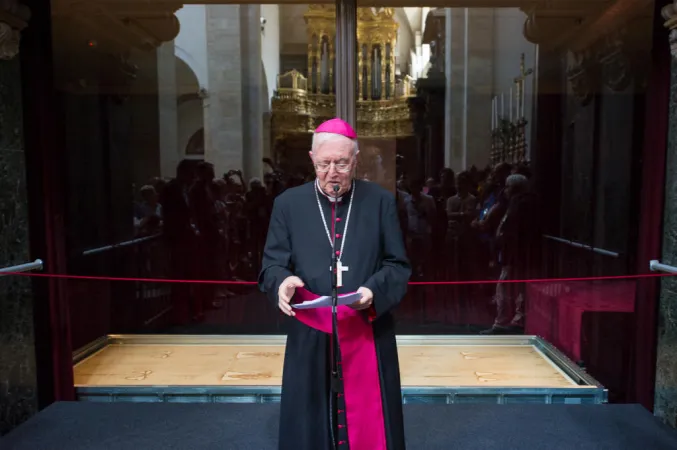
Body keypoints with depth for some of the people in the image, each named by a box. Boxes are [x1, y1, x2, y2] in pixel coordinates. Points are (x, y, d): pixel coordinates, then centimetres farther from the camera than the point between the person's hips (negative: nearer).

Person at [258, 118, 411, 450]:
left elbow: (399, 265, 3)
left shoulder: (381, 201, 4)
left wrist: (374, 290, -17)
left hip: (368, 335, 0)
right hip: (310, 338, 1)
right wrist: (283, 281, -19)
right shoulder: (288, 204, 4)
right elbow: (272, 265, 4)